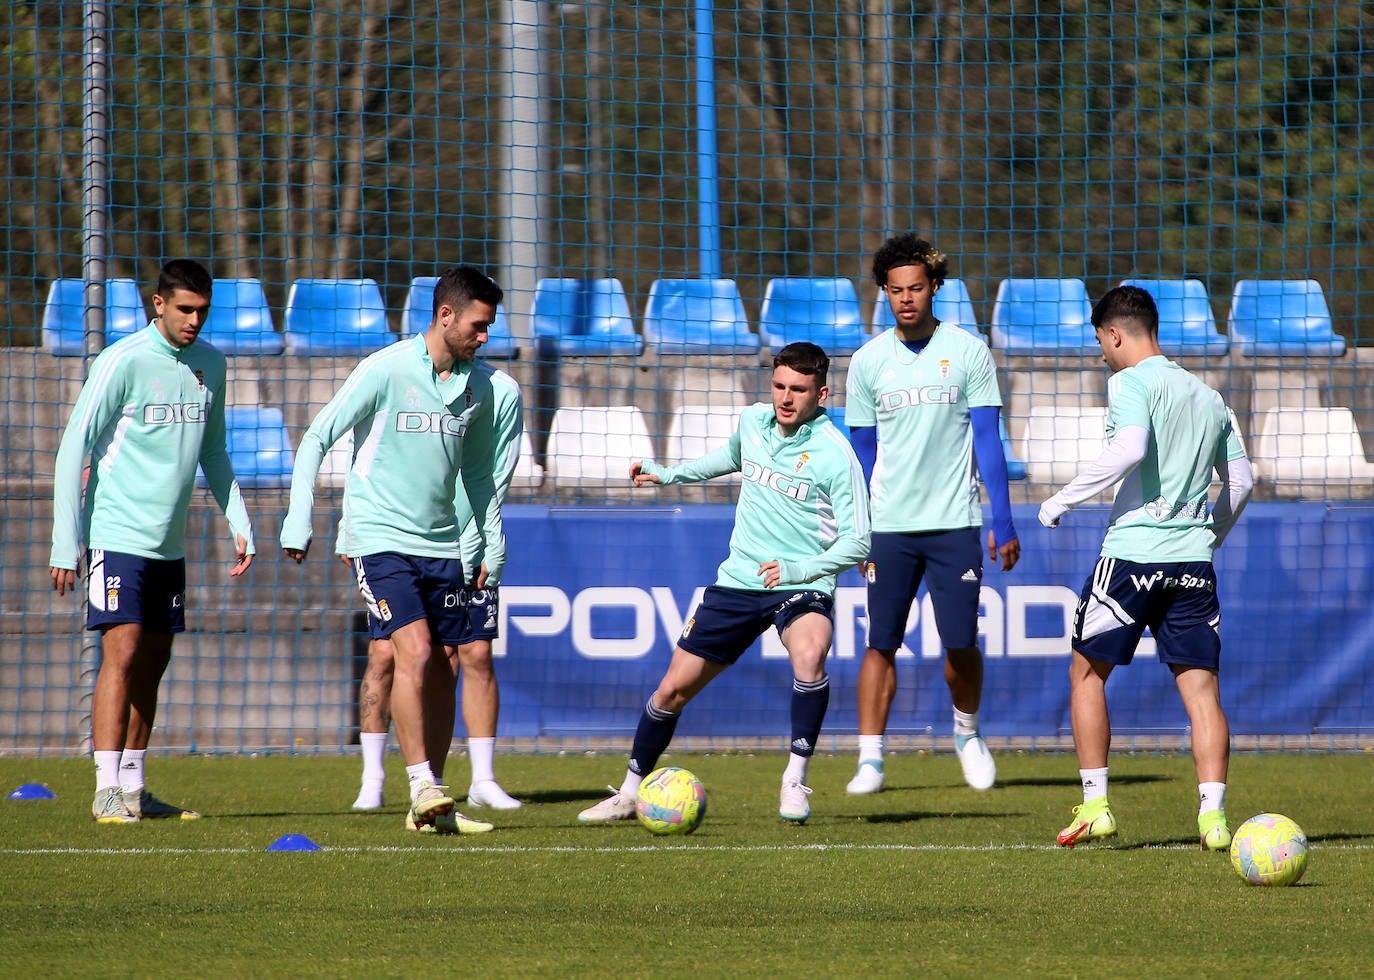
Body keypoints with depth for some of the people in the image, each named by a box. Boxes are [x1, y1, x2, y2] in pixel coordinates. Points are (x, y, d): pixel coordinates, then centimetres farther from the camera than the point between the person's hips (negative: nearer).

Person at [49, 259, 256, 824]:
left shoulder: (209, 365, 10)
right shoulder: (123, 363, -11)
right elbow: (73, 450, -10)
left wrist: (239, 525, 13)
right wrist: (66, 544, -13)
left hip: (170, 544, 7)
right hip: (118, 538, -7)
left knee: (153, 662, 9)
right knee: (122, 653, -14)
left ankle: (132, 789, 17)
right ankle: (107, 792, -15)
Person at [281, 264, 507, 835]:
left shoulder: (477, 385, 7)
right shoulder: (387, 370, -10)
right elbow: (316, 439, -7)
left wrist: (493, 543, 17)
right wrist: (298, 523, -13)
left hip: (441, 544, 6)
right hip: (382, 539, -6)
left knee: (441, 669, 4)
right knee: (414, 652, -20)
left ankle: (432, 807, 11)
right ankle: (422, 786, -19)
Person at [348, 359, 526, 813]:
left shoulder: (502, 392, -5)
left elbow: (494, 482, -5)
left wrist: (465, 551, -12)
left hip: (468, 552, 0)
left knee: (476, 655, -4)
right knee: (384, 654, -5)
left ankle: (483, 780, 5)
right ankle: (372, 780, 4)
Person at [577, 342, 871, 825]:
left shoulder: (834, 454, -14)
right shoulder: (753, 422, 3)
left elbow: (857, 540, -15)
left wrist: (798, 569, -27)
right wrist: (668, 474, 28)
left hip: (802, 587, -5)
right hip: (738, 581, 5)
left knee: (809, 655, -37)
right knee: (673, 688, 6)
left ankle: (795, 781, -21)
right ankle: (630, 793, 26)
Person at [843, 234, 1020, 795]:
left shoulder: (968, 353, 0)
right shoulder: (868, 361, 5)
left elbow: (988, 440, 1)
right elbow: (862, 451, 10)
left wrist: (1002, 522, -3)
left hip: (954, 522, -1)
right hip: (889, 525, 1)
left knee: (961, 643, -2)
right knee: (881, 642, -5)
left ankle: (966, 732, 25)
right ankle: (870, 760, -2)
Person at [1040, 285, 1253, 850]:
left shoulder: (1132, 382, -4)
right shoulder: (1208, 396, 17)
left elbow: (1130, 448, -21)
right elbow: (1241, 479, 19)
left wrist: (1063, 501, -12)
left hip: (1133, 550, -5)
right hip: (1194, 559, 5)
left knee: (1087, 672, 10)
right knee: (1201, 687, 2)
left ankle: (1095, 805, 6)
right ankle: (1213, 814, -10)